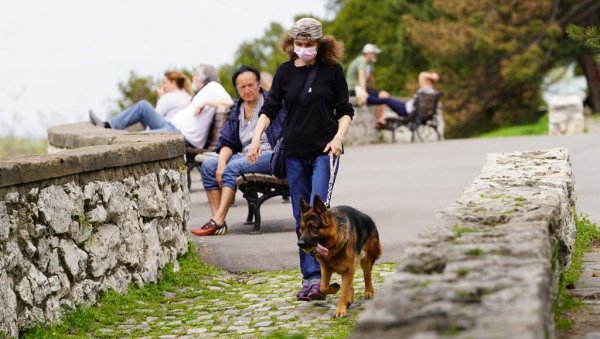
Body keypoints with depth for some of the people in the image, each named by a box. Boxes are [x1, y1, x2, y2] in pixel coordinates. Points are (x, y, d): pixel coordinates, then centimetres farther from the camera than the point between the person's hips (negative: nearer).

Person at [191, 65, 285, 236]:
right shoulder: (237, 110, 17)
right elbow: (227, 142, 13)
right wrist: (222, 162, -8)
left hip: (270, 154, -7)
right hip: (245, 155, 7)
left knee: (232, 168, -30)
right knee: (208, 166, -13)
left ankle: (218, 222, -31)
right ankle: (217, 220, -20)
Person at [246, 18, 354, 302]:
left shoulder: (331, 70, 0)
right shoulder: (285, 71, 5)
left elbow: (345, 110, 4)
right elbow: (270, 108, 3)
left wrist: (339, 136, -12)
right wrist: (257, 137, -12)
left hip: (324, 151, -3)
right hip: (294, 153, 3)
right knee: (301, 217, 5)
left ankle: (316, 278, -17)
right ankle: (309, 277, 12)